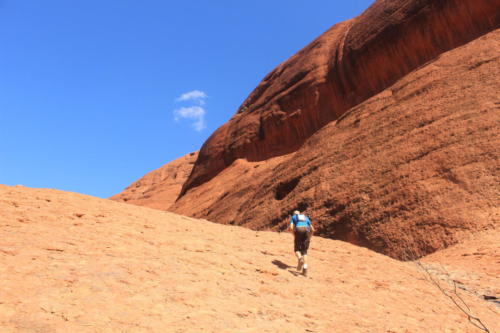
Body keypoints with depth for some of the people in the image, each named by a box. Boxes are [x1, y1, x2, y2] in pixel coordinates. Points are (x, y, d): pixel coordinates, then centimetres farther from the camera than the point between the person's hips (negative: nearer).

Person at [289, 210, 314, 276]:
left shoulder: (293, 217, 25)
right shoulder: (306, 217, 34)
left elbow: (291, 227, 6)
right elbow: (312, 229, 25)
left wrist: (294, 236, 15)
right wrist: (309, 238, 33)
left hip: (298, 230, -3)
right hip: (306, 230, 3)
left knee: (297, 249, 9)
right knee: (304, 251, 9)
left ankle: (300, 258, -25)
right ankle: (305, 268, -8)